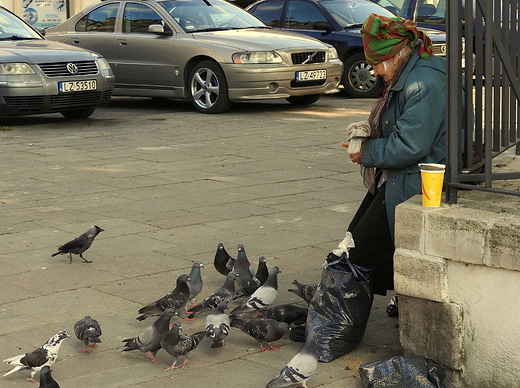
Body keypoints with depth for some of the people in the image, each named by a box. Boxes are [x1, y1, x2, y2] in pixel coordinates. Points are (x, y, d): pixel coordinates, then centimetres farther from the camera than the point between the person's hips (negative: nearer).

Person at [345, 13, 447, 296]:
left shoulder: (424, 82, -21)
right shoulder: (406, 78, 13)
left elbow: (409, 146, -26)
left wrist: (366, 154, -12)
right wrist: (368, 131, 7)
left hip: (410, 187, -11)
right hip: (391, 181, 11)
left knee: (362, 253, -9)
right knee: (354, 239, 12)